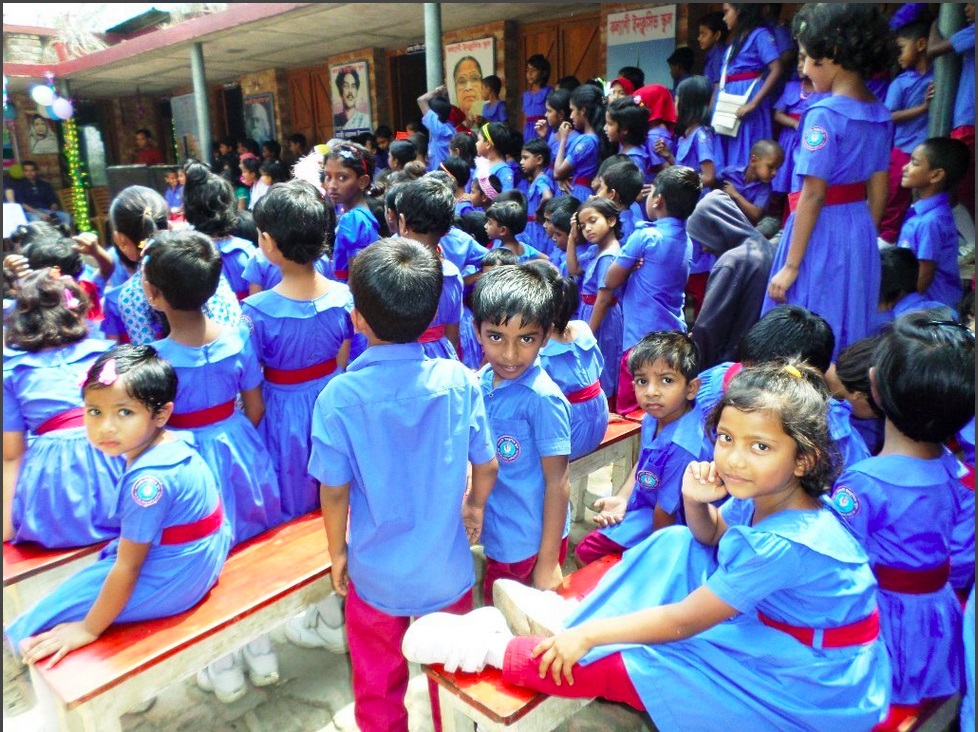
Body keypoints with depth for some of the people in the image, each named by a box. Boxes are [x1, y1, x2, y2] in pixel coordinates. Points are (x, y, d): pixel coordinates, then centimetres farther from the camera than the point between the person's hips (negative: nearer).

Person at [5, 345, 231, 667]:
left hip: (172, 577, -9)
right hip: (198, 557, 9)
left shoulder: (149, 480, -31)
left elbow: (127, 567, -22)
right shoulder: (171, 445, -4)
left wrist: (89, 629, -12)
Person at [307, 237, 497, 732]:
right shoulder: (458, 381, -16)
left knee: (378, 686, 25)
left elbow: (335, 490, -14)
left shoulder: (339, 397, -21)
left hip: (376, 575, -1)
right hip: (448, 572, 2)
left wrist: (337, 552, 5)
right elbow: (486, 467, -6)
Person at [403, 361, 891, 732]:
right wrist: (696, 503, -15)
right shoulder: (758, 495, -11)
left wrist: (589, 634, -19)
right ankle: (570, 618, 5)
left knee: (635, 665, -17)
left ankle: (495, 649, 0)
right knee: (675, 545, 1)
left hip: (811, 681, -8)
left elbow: (682, 621, -27)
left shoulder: (787, 543, -33)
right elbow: (709, 538, 9)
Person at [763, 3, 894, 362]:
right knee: (850, 335, 16)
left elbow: (813, 196, -18)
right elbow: (878, 190, 12)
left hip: (821, 233, -8)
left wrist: (790, 266, -15)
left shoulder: (824, 114, -15)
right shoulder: (880, 115, 9)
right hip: (861, 235, 8)